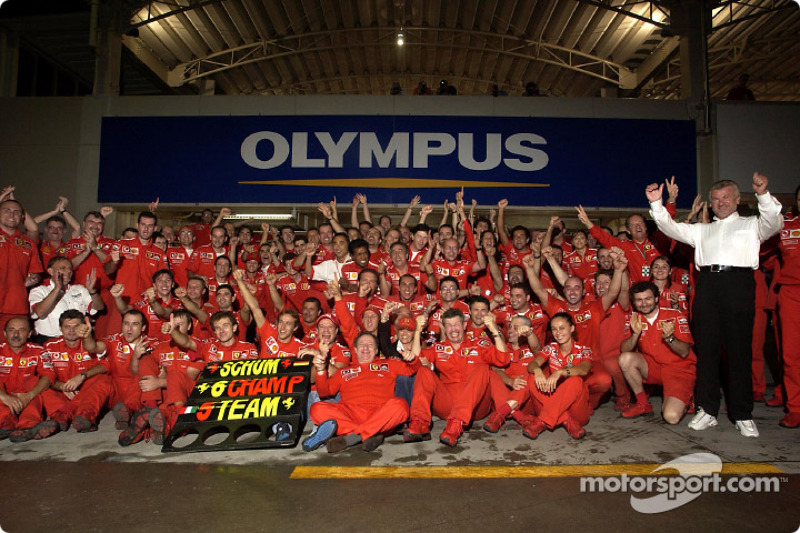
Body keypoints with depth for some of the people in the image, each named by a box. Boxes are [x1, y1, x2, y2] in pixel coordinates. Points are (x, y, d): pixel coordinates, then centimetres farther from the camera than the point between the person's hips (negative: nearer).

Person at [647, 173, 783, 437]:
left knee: (740, 350, -2)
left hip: (739, 282, -2)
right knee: (706, 349, 2)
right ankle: (707, 410, 8)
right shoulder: (702, 230, 26)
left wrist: (764, 195, -17)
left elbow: (774, 223, -1)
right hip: (707, 284, 3)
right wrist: (656, 204, 4)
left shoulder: (751, 225, 19)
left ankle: (743, 415, 6)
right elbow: (671, 228, 17)